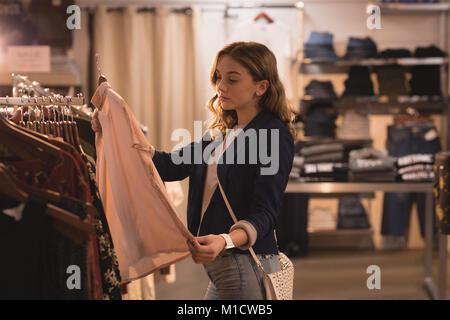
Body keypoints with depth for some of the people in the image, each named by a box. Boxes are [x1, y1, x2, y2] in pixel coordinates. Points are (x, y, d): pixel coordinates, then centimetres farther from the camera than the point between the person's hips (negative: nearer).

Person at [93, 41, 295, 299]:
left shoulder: (274, 136, -12)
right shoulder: (224, 133, 16)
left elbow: (265, 212, -19)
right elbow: (173, 165, 10)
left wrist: (226, 241, -36)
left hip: (248, 266, -8)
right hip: (220, 268, 8)